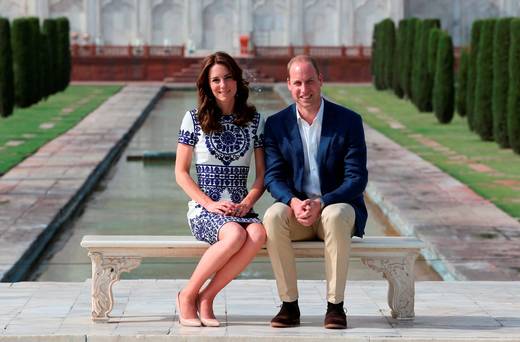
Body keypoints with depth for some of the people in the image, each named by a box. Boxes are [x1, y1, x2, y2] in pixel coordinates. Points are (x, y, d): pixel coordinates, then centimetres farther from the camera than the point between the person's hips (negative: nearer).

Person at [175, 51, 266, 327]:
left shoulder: (253, 119, 11)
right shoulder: (195, 119, 4)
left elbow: (262, 173, 11)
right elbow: (181, 172, 3)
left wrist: (247, 203, -8)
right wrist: (210, 203, -11)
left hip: (240, 208, 3)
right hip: (203, 209, -3)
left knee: (258, 234, -34)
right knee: (235, 235, -36)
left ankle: (206, 296, -20)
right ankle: (188, 295, -16)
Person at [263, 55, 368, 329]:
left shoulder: (349, 121, -3)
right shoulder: (276, 124, 4)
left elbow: (357, 178, -8)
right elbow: (273, 176, -1)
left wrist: (321, 203, -23)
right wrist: (294, 202, -22)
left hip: (337, 206, -2)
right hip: (296, 209, 2)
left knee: (337, 216, -37)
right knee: (273, 216, -31)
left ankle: (335, 305, -27)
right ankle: (289, 304, -24)